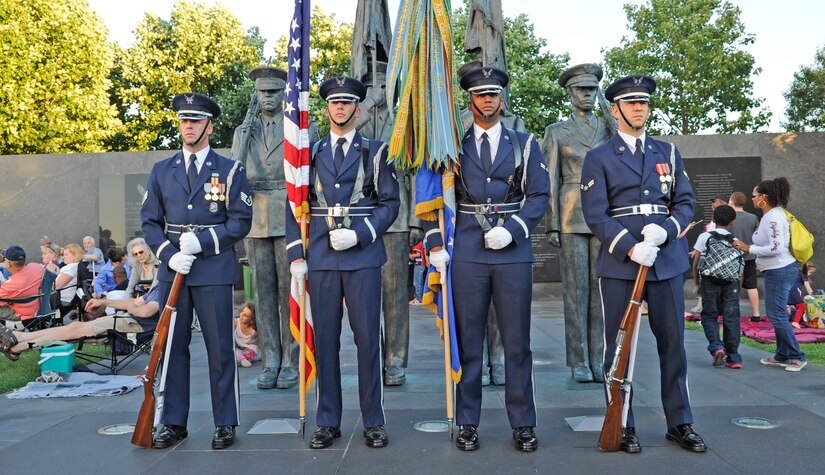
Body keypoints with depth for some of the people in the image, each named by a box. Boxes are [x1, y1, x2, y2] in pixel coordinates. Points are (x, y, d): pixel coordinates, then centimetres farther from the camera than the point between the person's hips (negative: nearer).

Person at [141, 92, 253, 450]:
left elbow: (241, 220, -2)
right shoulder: (161, 171, 12)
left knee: (220, 349, 1)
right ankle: (173, 423, 19)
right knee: (172, 347, 8)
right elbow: (149, 221, 10)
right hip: (172, 271, 3)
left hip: (214, 271, -3)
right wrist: (169, 255, -6)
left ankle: (225, 424, 12)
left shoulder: (230, 170, 4)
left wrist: (203, 241, -14)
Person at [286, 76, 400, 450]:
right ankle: (327, 422, 17)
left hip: (363, 256, -2)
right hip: (321, 257, 2)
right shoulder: (310, 153, 13)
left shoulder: (375, 152, 7)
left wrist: (358, 235, -12)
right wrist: (296, 255, 3)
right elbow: (295, 205, 12)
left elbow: (390, 203, 2)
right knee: (325, 338, 6)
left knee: (367, 337, 1)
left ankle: (373, 422, 13)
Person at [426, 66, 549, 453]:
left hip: (513, 252, 0)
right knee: (467, 341, 5)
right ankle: (468, 424, 17)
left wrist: (511, 230, -11)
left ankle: (523, 424, 17)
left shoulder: (524, 144, 9)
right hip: (467, 254, 0)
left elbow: (540, 195, 4)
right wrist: (435, 244, -3)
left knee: (517, 342, 5)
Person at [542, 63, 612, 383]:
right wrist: (552, 225, -6)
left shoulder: (610, 128, 14)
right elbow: (551, 181, 2)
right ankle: (579, 362, 6)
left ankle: (599, 359, 9)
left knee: (601, 287, 2)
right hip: (571, 215, -2)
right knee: (576, 288, -1)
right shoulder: (556, 132, 7)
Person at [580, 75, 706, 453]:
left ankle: (680, 424, 19)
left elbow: (686, 202, 11)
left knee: (673, 344, 7)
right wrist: (631, 248, -17)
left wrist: (665, 229, -10)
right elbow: (596, 214, -5)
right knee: (619, 346, 3)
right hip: (619, 265, -3)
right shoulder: (598, 158, 4)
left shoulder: (668, 153, 15)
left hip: (667, 262, 3)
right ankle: (623, 426, 14)